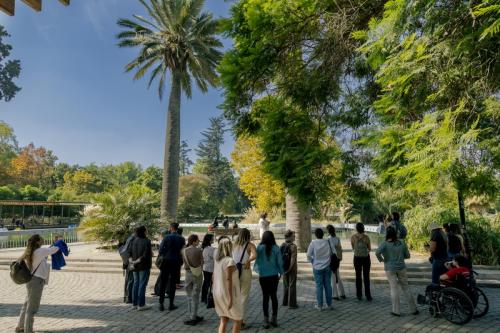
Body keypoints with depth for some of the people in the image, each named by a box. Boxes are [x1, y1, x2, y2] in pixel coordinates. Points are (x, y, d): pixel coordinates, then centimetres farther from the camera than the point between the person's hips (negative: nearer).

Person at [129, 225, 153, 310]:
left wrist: (132, 261, 0)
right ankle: (141, 305, 5)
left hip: (136, 266, 7)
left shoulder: (134, 240, 5)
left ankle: (134, 303, 23)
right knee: (142, 285, 0)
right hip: (144, 266, -7)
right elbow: (145, 255, -22)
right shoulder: (147, 241, -17)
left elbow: (130, 253, 7)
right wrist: (136, 261, -14)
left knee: (136, 284, 15)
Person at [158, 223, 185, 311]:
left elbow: (160, 250, -6)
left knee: (163, 283, 9)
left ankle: (161, 304, 13)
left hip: (166, 262, 0)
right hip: (176, 263, 1)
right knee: (172, 283, 8)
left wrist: (161, 257, 10)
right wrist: (181, 262, 11)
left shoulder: (166, 237, -7)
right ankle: (171, 304, 12)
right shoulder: (181, 239, -3)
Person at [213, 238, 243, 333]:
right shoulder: (230, 261, -19)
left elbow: (214, 277, 9)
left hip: (218, 294, 7)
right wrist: (231, 298, -20)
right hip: (228, 294, -7)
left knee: (223, 320, 17)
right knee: (237, 320, 10)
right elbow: (228, 279, -23)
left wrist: (215, 293, 18)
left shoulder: (217, 260, 4)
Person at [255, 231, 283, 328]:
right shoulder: (276, 248, -8)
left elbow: (257, 261, -7)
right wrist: (280, 272, 12)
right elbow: (280, 262, -3)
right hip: (274, 275, 1)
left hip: (263, 276, -1)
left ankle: (266, 320, 9)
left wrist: (257, 270, 12)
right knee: (274, 296, 14)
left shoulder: (260, 248, -10)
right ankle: (274, 319, 19)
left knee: (265, 297, 7)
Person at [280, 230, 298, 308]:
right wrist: (290, 269, -13)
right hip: (292, 269, -6)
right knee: (292, 286, 5)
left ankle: (285, 302, 28)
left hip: (284, 269, 6)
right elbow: (293, 259, -21)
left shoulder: (282, 245, 1)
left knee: (285, 285, 18)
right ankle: (292, 304, 10)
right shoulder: (293, 246, -17)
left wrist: (282, 269, 10)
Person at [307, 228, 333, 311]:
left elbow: (308, 256, -8)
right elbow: (332, 253, -1)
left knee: (319, 286, 5)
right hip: (327, 267, 2)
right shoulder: (327, 242, -4)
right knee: (328, 285, 11)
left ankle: (319, 305, 11)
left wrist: (312, 262, 9)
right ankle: (329, 304, 20)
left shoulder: (313, 243, -10)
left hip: (317, 267, -2)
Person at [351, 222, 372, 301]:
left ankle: (359, 295, 17)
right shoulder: (366, 237, -14)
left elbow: (353, 248, 2)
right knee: (366, 277, 10)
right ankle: (368, 296, 10)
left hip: (357, 258, 1)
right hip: (366, 258, -1)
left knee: (358, 276, 14)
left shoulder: (353, 237, -11)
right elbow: (369, 249, -1)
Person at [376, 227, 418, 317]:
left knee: (394, 289, 5)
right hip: (401, 268, 3)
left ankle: (396, 311, 11)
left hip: (390, 269, -3)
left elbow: (377, 252, -27)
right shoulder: (402, 243, -1)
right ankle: (413, 309, 23)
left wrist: (381, 259, -9)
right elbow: (407, 256, 6)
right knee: (405, 288, 14)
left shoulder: (385, 244, -12)